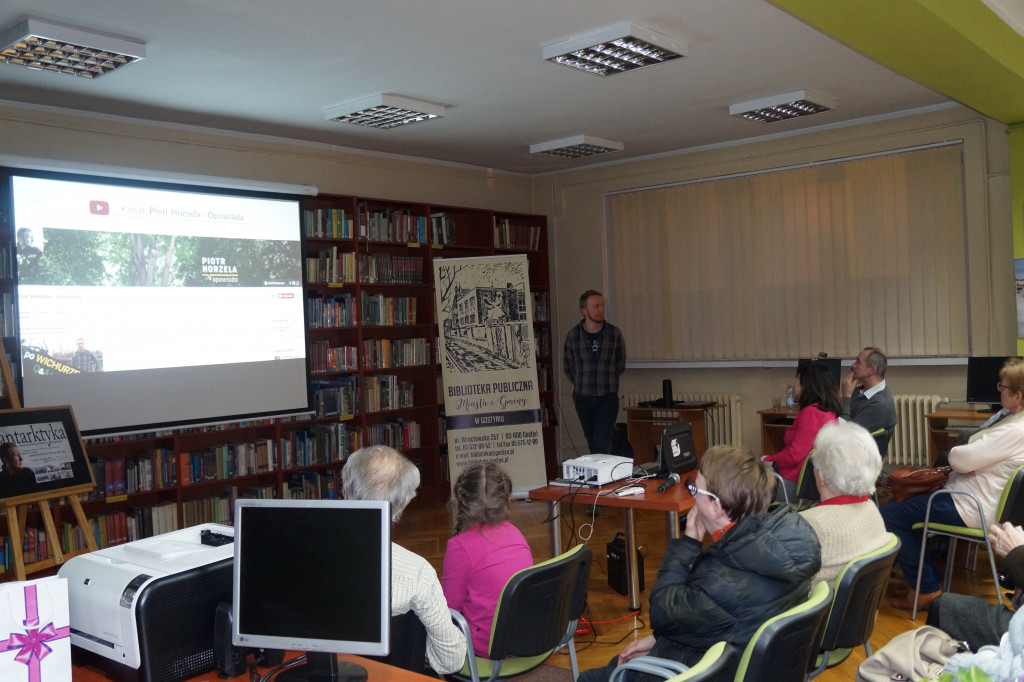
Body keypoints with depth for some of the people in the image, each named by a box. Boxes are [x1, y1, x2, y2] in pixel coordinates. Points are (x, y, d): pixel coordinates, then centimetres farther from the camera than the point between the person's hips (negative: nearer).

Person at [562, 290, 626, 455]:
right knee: (592, 443, 11)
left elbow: (620, 364, 9)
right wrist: (581, 384, 12)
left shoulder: (614, 333, -3)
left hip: (608, 398, -1)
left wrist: (607, 382, 9)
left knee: (602, 444, -10)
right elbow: (567, 366, 10)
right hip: (583, 398, 2)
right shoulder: (573, 335, -3)